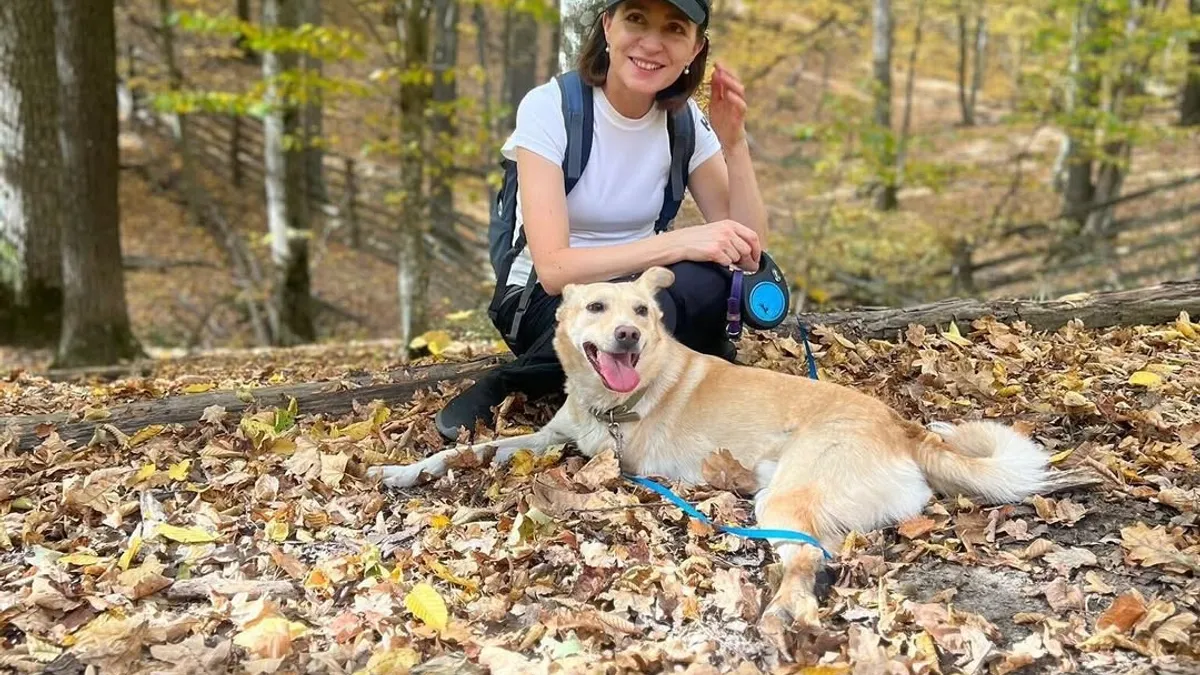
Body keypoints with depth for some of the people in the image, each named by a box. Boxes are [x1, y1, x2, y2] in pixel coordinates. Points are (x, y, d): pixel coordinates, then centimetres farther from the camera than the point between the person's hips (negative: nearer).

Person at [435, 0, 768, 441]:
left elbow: (750, 253, -8)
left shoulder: (685, 122, -3)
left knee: (716, 277, -31)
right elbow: (553, 269, -27)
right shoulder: (550, 107, -17)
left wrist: (734, 143, -19)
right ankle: (500, 392, -15)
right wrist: (682, 242, -35)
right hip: (544, 299, -3)